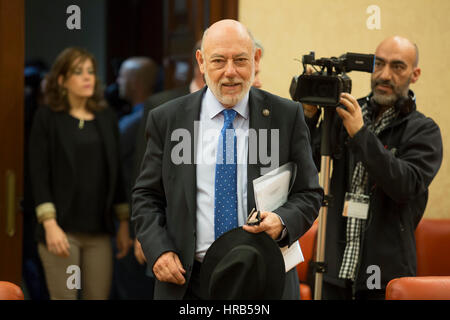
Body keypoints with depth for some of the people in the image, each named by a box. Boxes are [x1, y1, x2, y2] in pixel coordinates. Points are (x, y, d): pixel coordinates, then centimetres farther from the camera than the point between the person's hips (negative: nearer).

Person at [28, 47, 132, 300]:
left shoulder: (107, 118, 11)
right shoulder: (48, 118, 0)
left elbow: (116, 172, 14)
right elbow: (39, 175, -5)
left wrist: (124, 223, 11)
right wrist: (50, 225, -14)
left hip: (99, 231, 4)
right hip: (63, 229, -4)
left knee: (99, 296, 1)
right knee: (64, 297, -5)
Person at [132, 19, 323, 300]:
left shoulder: (287, 116, 0)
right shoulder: (167, 119, 2)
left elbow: (309, 194, 2)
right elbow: (147, 196, 6)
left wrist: (282, 221, -19)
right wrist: (159, 250, -10)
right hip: (189, 280, 0)